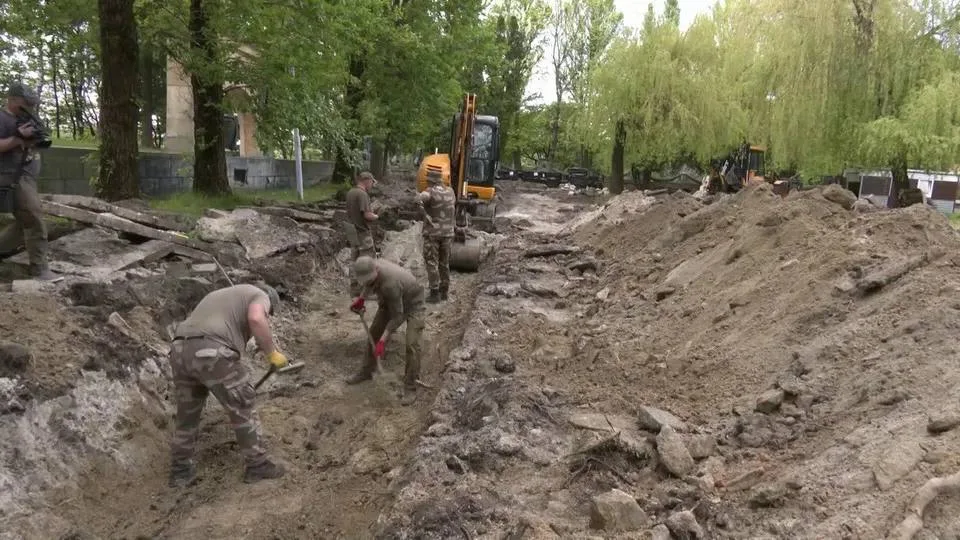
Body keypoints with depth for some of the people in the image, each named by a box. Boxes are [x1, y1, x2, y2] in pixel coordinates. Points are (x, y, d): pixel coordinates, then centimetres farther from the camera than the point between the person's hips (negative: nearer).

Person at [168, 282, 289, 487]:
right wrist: (272, 353, -1)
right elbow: (256, 319, -14)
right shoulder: (260, 296, 12)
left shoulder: (220, 296, 36)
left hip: (180, 351, 7)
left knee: (187, 414, 24)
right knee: (243, 408, 10)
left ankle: (180, 470, 35)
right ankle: (256, 465, 20)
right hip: (211, 353, -7)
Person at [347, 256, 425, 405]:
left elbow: (397, 316, -32)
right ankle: (367, 371, 32)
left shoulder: (390, 284, -42)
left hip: (412, 303, -8)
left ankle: (410, 388, -7)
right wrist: (360, 298, 1)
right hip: (390, 301, 8)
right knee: (374, 333, 13)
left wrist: (383, 341, -31)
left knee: (412, 344, -18)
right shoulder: (371, 266, -20)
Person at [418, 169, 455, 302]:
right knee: (444, 263, 15)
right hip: (447, 232, 5)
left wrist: (426, 216, -23)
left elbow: (419, 200, -32)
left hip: (432, 232, -5)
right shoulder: (450, 191, 6)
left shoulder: (430, 192, -12)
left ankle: (435, 293, -1)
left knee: (432, 263, 1)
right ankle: (444, 291, 21)